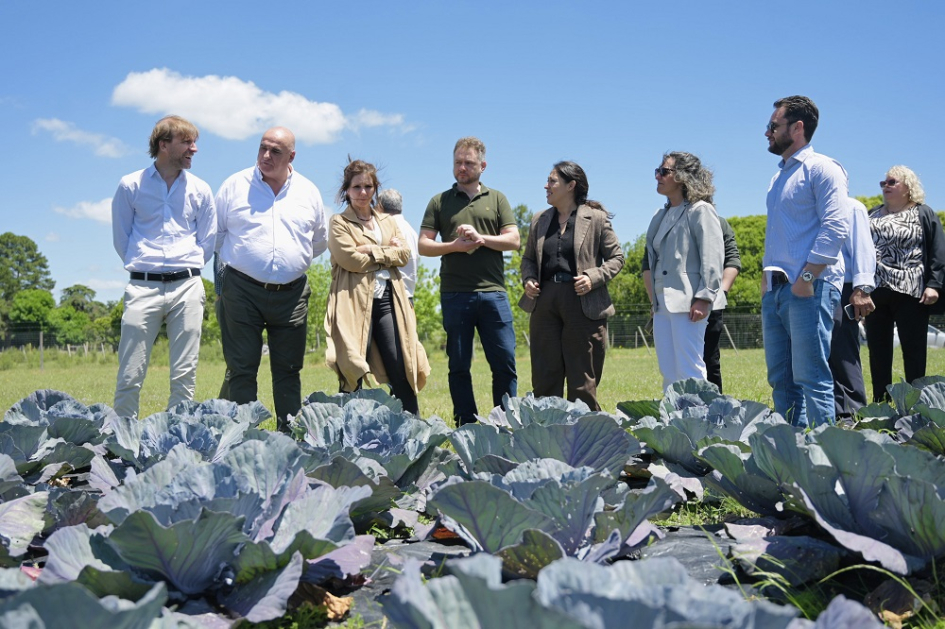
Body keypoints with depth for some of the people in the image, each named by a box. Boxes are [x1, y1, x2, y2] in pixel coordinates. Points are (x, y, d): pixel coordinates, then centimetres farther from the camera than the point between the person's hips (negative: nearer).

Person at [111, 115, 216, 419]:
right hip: (142, 286, -2)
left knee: (184, 374, 3)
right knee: (130, 375, -3)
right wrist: (142, 266, 8)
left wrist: (187, 270, 9)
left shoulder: (200, 190, 10)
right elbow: (121, 238, 10)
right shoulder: (131, 186, 4)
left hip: (187, 286, 2)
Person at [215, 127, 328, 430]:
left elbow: (320, 240, 22)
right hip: (242, 291, -2)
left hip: (291, 293, 2)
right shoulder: (235, 185, 2)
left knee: (288, 370, 8)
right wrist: (239, 257, 11)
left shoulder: (308, 192, 9)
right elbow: (215, 234, 12)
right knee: (241, 369, 0)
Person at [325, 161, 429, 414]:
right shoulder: (339, 223, 6)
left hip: (388, 300, 4)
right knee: (354, 375, -4)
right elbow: (349, 258, -10)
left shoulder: (388, 221, 21)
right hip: (355, 302, -4)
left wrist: (372, 251, -6)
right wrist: (388, 252, -3)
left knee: (402, 371, -1)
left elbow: (404, 254, 6)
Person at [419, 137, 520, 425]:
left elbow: (514, 240, 5)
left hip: (493, 291, 0)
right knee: (459, 365, 4)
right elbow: (423, 245, 6)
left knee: (505, 363, -2)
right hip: (454, 294, 0)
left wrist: (481, 238, -10)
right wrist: (453, 246, -10)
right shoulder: (440, 202, 12)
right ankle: (466, 426, 12)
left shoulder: (497, 199, 14)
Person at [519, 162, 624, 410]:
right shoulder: (539, 221, 14)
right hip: (545, 303, 4)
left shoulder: (596, 218, 1)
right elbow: (528, 258, 22)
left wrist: (593, 278, -12)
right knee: (544, 380, 5)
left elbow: (616, 258, 4)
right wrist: (528, 279, 2)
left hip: (582, 303, -4)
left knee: (583, 384, 1)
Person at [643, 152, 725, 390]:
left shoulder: (700, 210, -4)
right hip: (662, 304, 8)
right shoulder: (661, 215, 19)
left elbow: (712, 259, -12)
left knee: (689, 373, -8)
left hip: (687, 303, -8)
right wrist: (654, 299, 16)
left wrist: (704, 298, -18)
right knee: (669, 374, 9)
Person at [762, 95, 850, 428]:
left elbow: (836, 225, -15)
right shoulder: (779, 176, 22)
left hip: (809, 288, -9)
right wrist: (767, 273, 15)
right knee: (780, 378, 10)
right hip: (775, 289, 9)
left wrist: (807, 276, -19)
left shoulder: (821, 168, -5)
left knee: (811, 377, -9)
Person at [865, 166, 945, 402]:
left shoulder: (924, 214, 6)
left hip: (909, 293, -5)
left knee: (913, 350, -1)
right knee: (878, 350, 6)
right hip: (874, 292, 5)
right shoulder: (872, 215, 19)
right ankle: (880, 403, 12)